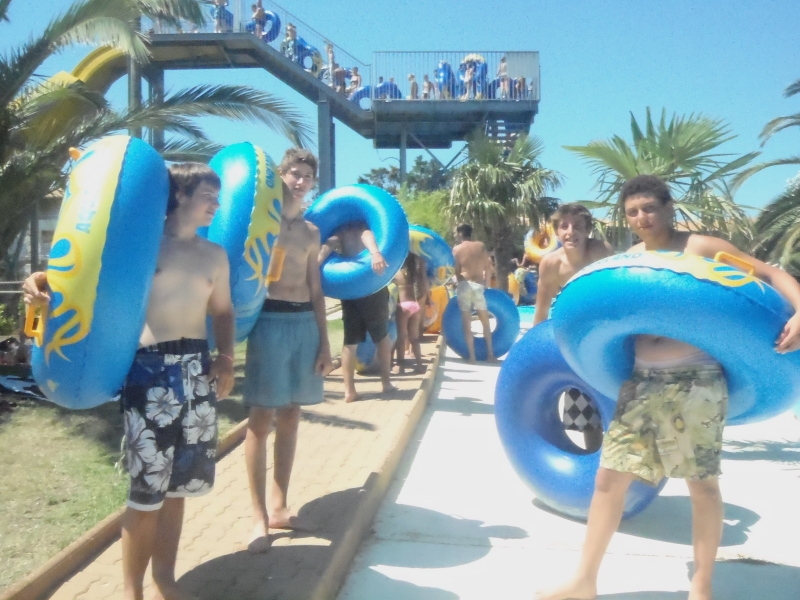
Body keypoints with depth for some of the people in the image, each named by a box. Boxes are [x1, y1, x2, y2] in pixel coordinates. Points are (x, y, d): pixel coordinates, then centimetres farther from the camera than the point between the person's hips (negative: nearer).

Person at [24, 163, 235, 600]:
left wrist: (226, 358, 3)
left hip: (196, 370, 5)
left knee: (177, 485, 12)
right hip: (149, 369, -5)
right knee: (147, 489, -3)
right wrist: (46, 284, -22)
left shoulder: (215, 255, 12)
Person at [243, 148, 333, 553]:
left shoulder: (310, 232, 16)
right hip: (270, 319, -6)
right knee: (262, 417, -2)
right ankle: (259, 515, 7)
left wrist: (324, 341, 12)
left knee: (290, 415, 10)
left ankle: (279, 507, 21)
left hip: (305, 322, 6)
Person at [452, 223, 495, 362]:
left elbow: (456, 271, -4)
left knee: (467, 323, 3)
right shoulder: (480, 246, 9)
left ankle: (472, 356, 3)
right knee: (485, 321, 13)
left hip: (464, 285, -2)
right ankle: (490, 354, 13)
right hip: (478, 285, 2)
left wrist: (459, 283, 7)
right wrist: (486, 284, 13)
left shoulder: (456, 249, 2)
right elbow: (488, 266, 5)